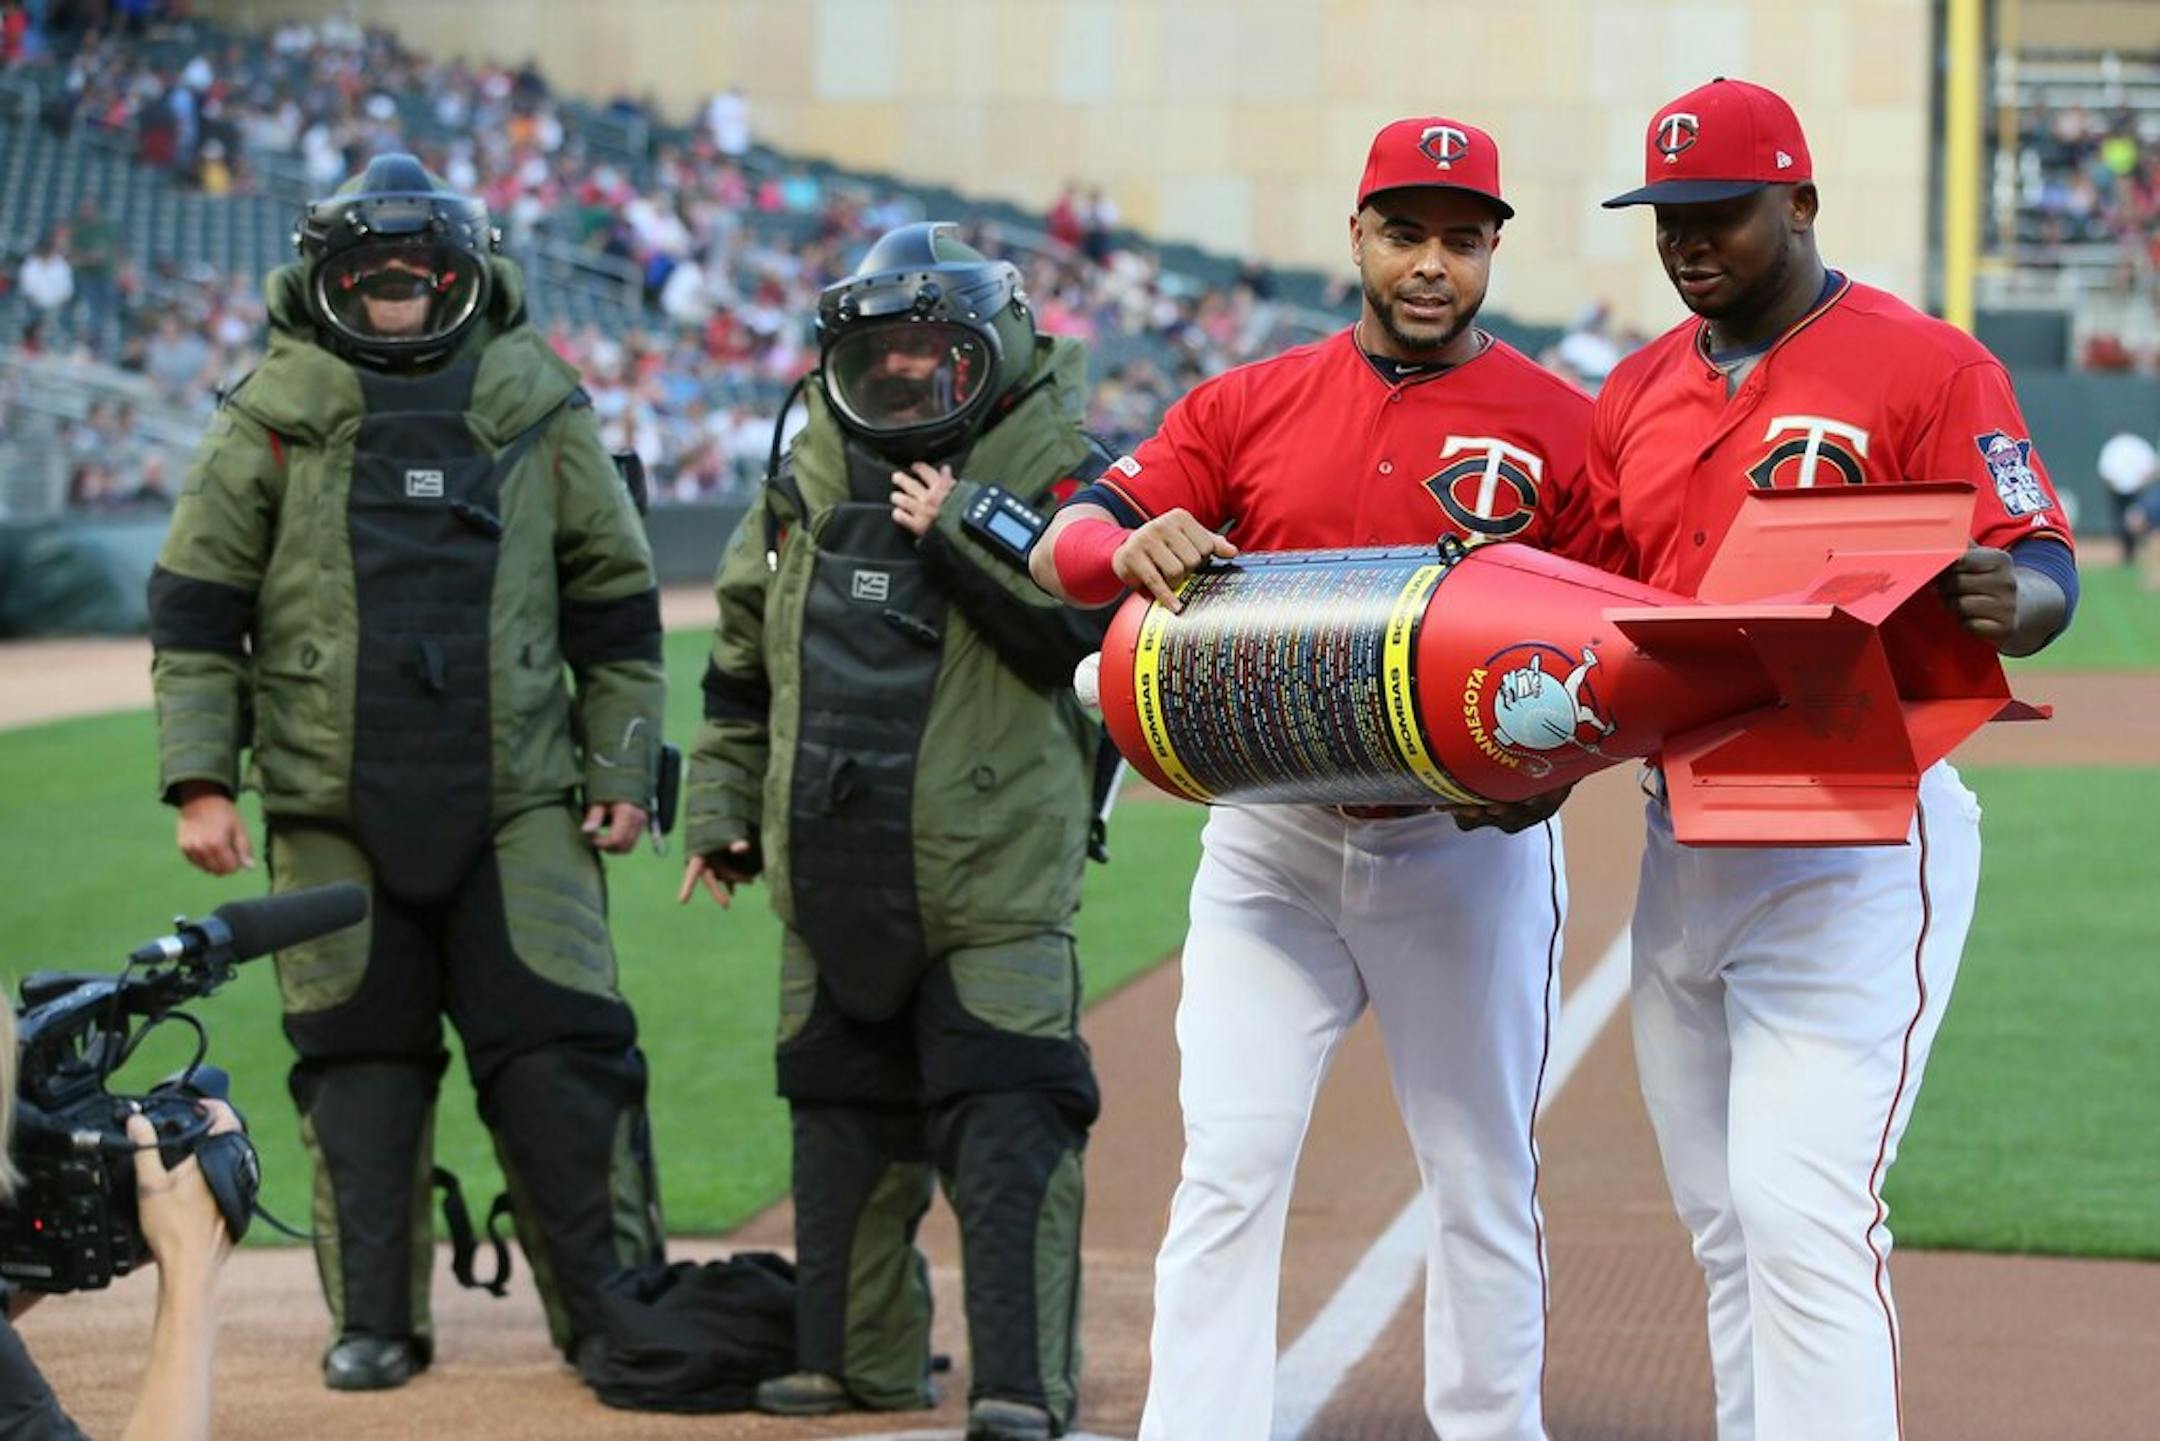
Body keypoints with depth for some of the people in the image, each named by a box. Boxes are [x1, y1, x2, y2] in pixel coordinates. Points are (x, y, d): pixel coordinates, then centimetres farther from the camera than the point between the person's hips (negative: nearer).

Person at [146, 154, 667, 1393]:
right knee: (360, 1065, 5)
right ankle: (375, 1321, 14)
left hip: (515, 801, 0)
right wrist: (201, 779, -2)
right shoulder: (272, 420, 4)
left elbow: (616, 601, 11)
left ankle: (611, 1312, 4)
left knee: (561, 1058, -4)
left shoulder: (538, 411, 6)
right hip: (335, 805, 0)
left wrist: (623, 770, 7)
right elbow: (197, 613, 5)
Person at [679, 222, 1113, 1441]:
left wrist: (963, 526, -20)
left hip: (994, 881, -6)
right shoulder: (809, 484, 12)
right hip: (833, 878, 6)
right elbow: (743, 667, 21)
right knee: (846, 1124, 15)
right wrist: (722, 807, 20)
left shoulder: (1054, 472, -4)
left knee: (1007, 1131, -11)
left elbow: (1086, 626, -20)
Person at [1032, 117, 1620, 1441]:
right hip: (1270, 842, 1)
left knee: (1485, 1184, 8)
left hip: (1467, 846, -1)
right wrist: (1131, 548, -23)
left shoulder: (1561, 428, 0)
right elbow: (1061, 549, 1)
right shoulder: (1246, 405, 6)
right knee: (1228, 1172, -3)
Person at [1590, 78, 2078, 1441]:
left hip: (1860, 844, -7)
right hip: (1684, 840, 7)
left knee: (1802, 1208, -16)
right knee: (1725, 1221, 12)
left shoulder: (1926, 367, -6)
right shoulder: (1637, 392, 14)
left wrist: (2002, 600, -33)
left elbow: (2046, 576, -10)